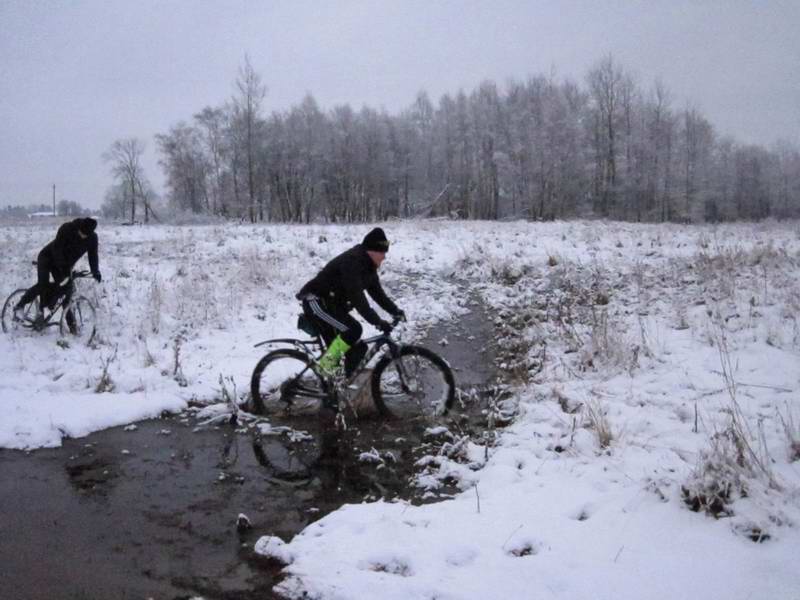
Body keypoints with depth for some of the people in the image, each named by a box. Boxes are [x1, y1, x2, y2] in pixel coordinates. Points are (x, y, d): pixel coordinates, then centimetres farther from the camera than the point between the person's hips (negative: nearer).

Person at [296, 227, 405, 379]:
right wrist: (377, 321, -37)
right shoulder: (352, 262, -26)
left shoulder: (368, 265, 4)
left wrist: (395, 311, -3)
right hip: (316, 302, -9)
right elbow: (357, 297, -34)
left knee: (358, 348, 1)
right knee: (353, 329, -28)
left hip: (333, 305, 10)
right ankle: (327, 362, -11)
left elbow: (376, 291, 8)